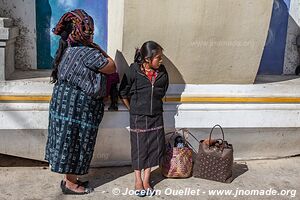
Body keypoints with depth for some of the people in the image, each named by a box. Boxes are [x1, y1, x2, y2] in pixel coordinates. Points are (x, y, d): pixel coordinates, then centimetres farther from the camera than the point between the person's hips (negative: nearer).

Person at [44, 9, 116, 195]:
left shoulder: (69, 48, 8)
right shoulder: (86, 52, -21)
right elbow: (112, 68, -10)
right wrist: (98, 48, -2)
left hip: (67, 101, 9)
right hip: (77, 105, -9)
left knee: (70, 141, 17)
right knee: (74, 142, 3)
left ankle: (70, 178, 30)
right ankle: (70, 183, 18)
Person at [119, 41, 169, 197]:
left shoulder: (162, 72, -5)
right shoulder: (133, 71, -16)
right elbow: (123, 93, -5)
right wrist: (133, 109, 4)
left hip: (156, 116, 4)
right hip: (138, 117, -4)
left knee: (155, 146, 8)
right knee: (138, 148, 7)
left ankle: (146, 179, 25)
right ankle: (138, 180, 23)